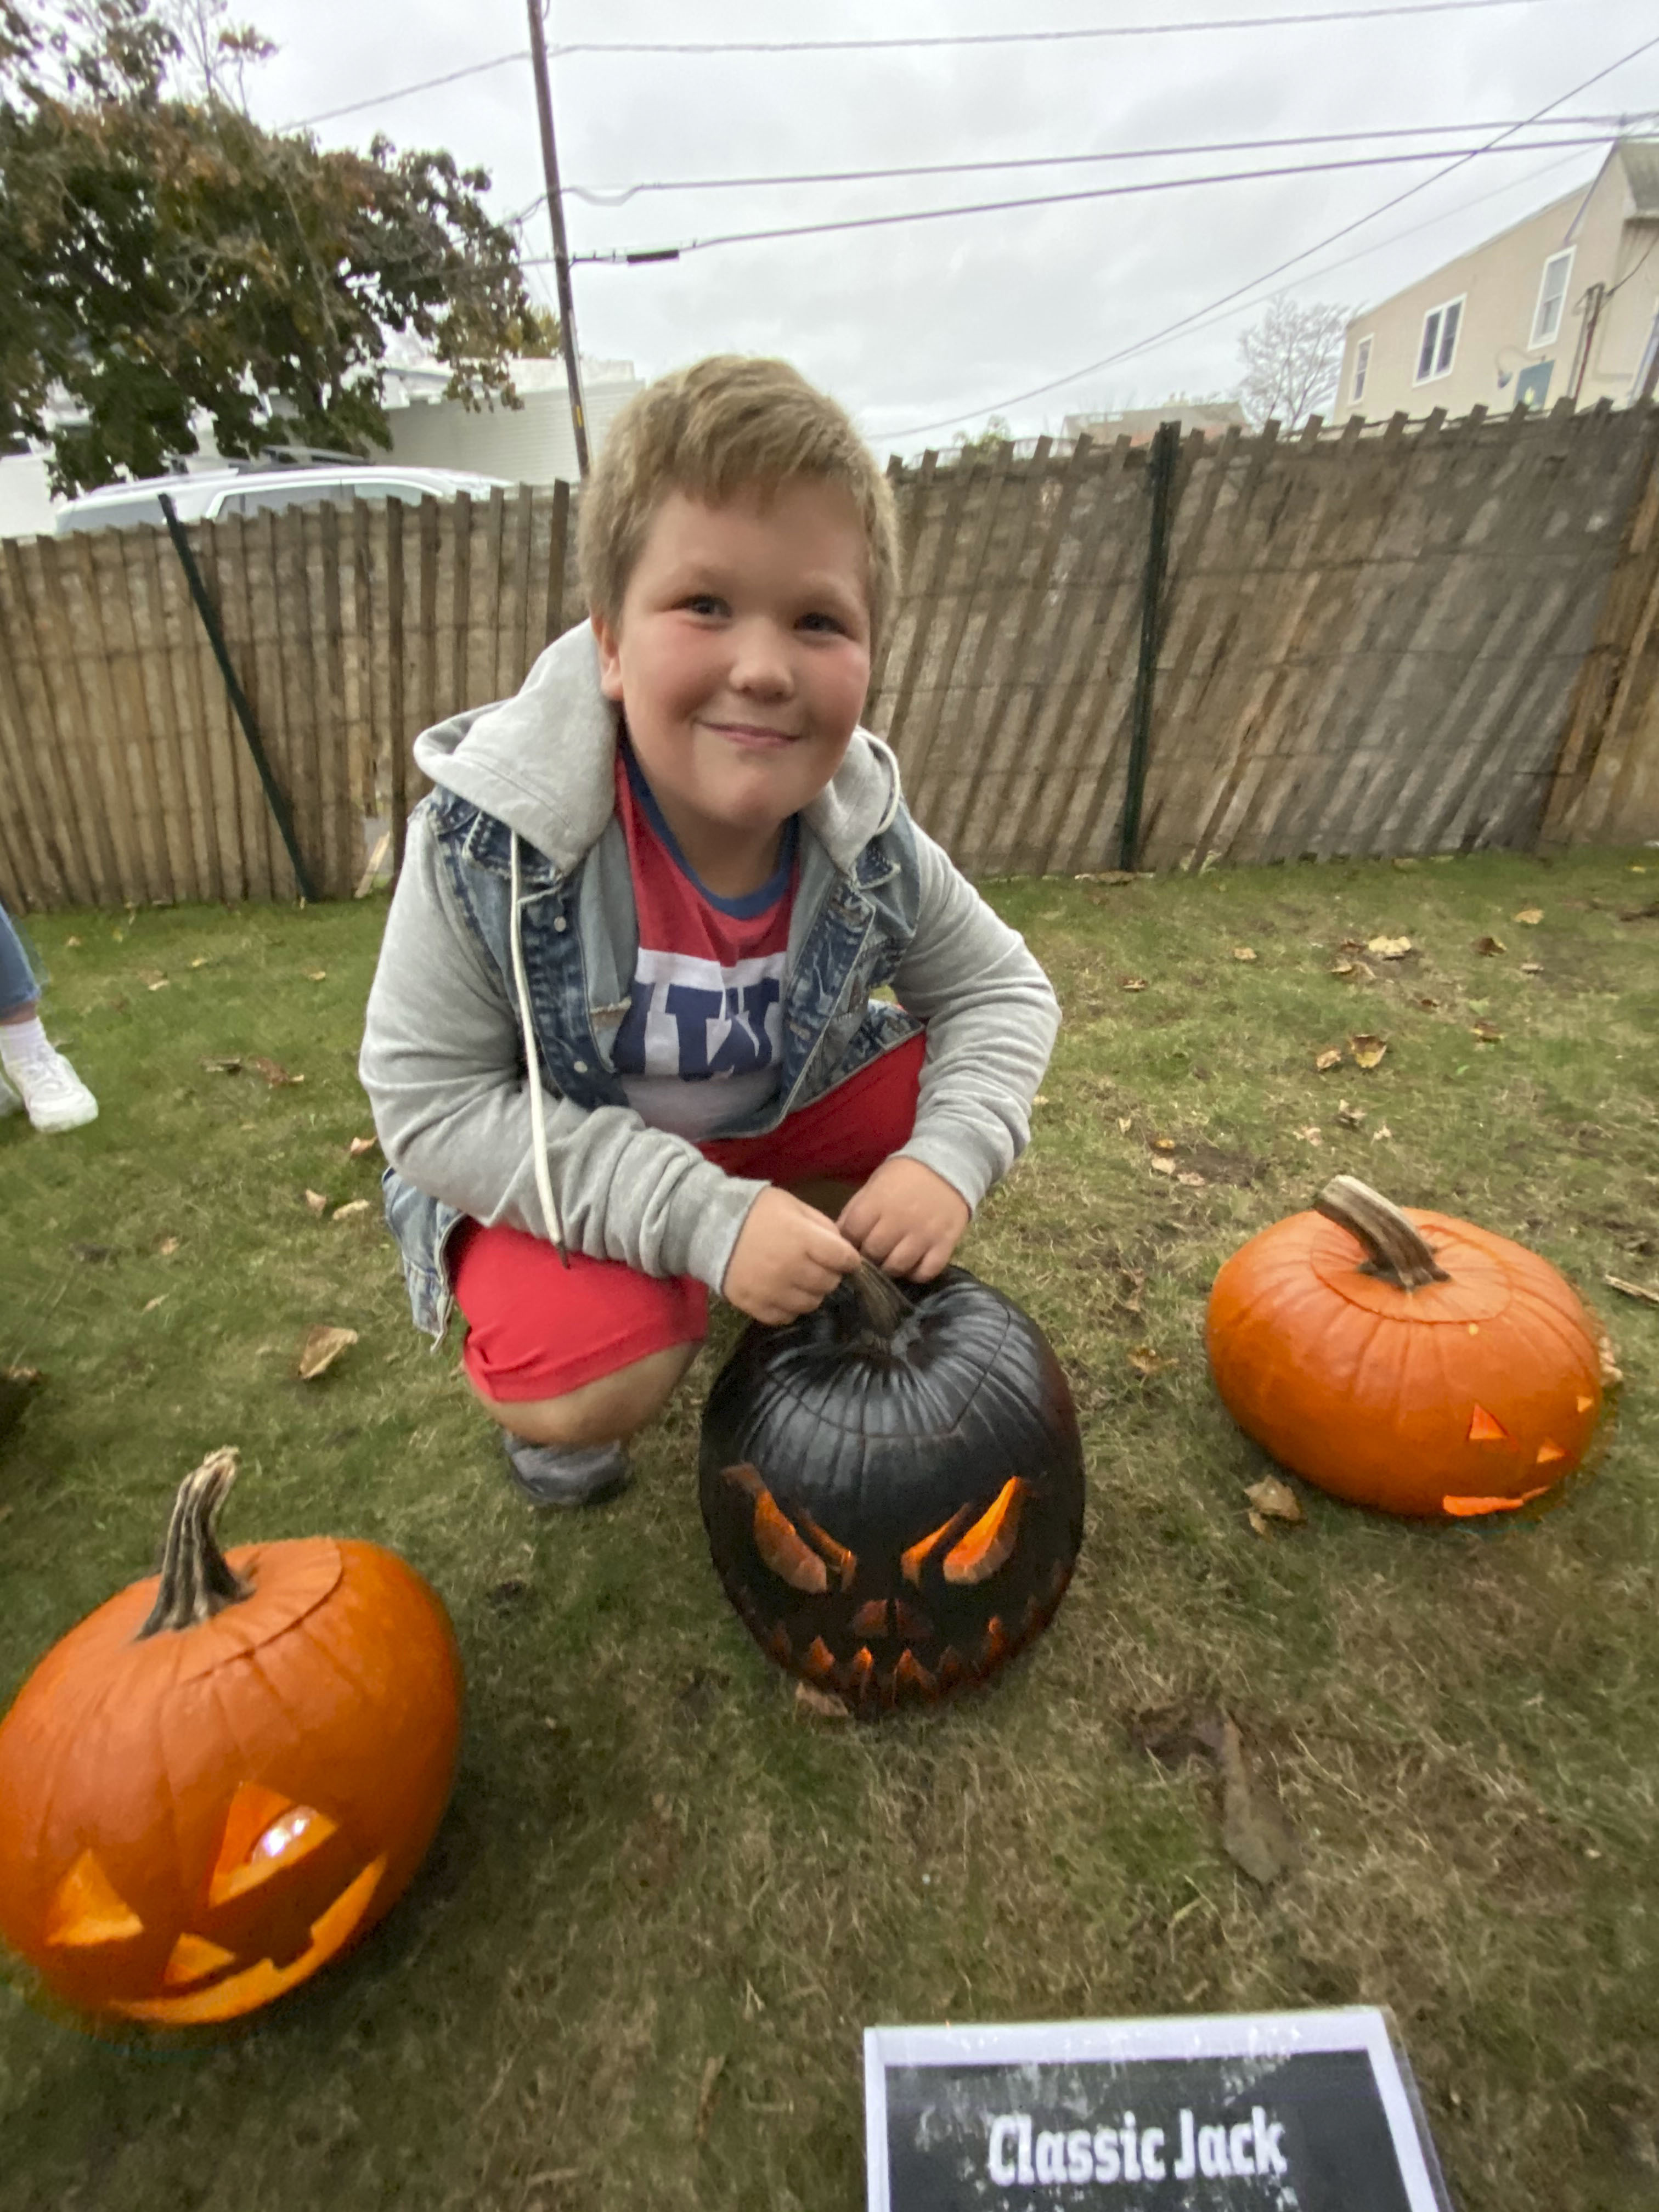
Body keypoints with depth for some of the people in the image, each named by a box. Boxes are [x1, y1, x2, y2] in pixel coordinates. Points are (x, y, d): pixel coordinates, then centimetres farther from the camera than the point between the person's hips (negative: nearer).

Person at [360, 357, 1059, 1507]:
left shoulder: (865, 836, -19)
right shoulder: (489, 838, -29)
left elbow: (1003, 990, -7)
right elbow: (428, 1102, -24)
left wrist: (948, 1155, -28)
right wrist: (700, 1217, -34)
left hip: (767, 1112, 4)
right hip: (552, 1153, -3)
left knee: (961, 1108, -11)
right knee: (595, 1382, -27)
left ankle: (823, 1290, 17)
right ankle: (542, 1380, 14)